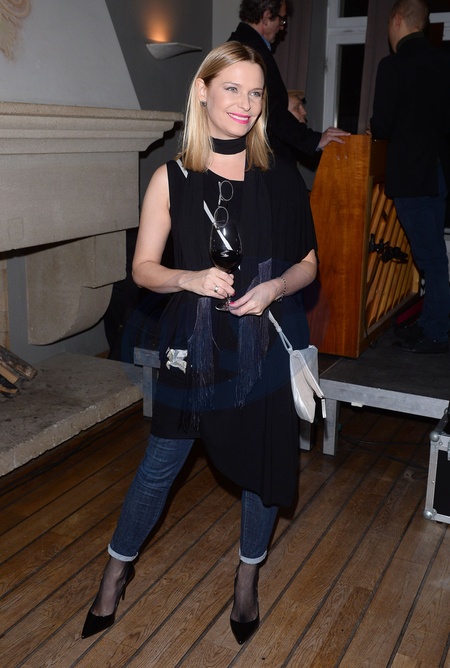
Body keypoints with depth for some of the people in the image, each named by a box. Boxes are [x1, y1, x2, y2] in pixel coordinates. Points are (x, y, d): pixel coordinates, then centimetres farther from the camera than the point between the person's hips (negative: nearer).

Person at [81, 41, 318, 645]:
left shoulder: (280, 177, -1)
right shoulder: (173, 178, -4)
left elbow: (308, 262, 6)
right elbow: (143, 268, -1)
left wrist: (274, 286, -14)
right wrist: (192, 279, -19)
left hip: (267, 341, 2)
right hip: (195, 341, -1)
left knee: (264, 463, 13)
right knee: (160, 463, 10)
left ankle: (248, 576, 40)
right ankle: (118, 568, 37)